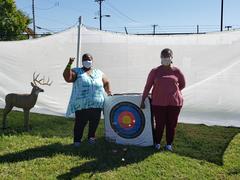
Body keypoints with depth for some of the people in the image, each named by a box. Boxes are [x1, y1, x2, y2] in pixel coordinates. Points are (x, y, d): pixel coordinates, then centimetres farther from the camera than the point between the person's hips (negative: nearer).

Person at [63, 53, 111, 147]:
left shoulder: (98, 73, 17)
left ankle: (91, 137, 30)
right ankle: (77, 140, 13)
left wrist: (108, 91, 13)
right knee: (80, 123, -4)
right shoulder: (77, 71, 7)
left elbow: (106, 82, 27)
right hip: (81, 104, -3)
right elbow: (67, 78, -10)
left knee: (94, 122, 9)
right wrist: (69, 65, -19)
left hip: (96, 104, 4)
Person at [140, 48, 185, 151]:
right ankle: (157, 143, 29)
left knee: (172, 124, 9)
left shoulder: (176, 71, 2)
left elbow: (182, 85, 15)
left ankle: (169, 144, 29)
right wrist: (143, 100, 3)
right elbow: (148, 86, 2)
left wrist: (171, 91, 12)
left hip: (174, 102, 1)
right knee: (159, 124, 6)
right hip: (158, 103, -1)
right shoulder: (155, 71, 1)